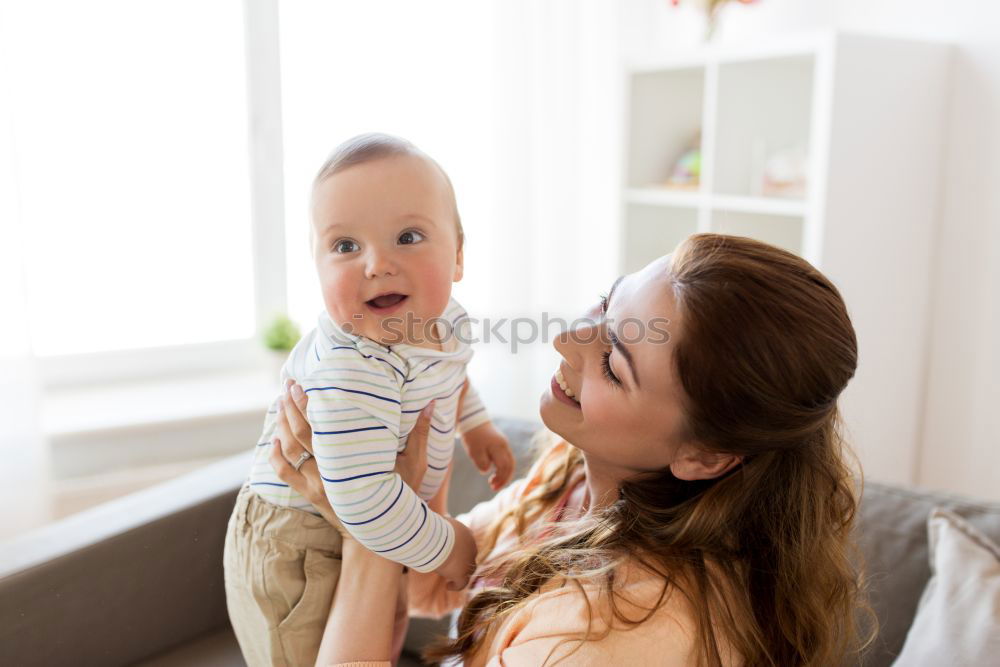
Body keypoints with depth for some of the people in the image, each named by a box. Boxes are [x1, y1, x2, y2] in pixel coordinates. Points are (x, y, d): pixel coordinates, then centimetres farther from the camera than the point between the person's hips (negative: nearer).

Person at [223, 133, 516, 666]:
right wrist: (444, 546, -24)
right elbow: (361, 500, -39)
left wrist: (475, 425, 14)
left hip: (368, 538, 8)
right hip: (303, 556, -8)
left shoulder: (441, 321, -8)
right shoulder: (352, 372, -38)